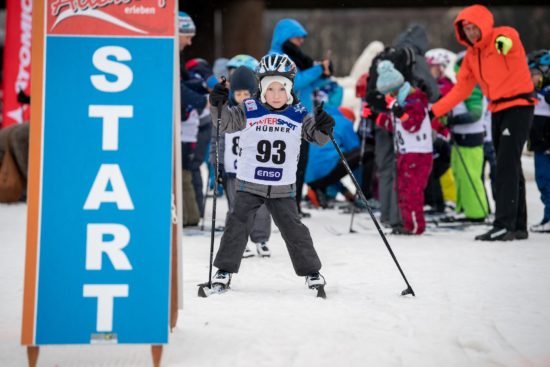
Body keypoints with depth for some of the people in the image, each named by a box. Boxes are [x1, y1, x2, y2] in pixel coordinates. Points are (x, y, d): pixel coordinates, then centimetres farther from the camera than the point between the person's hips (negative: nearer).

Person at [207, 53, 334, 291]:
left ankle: (311, 271, 14)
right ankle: (225, 269, 7)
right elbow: (226, 123, -2)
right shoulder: (249, 110, -4)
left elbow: (316, 136, 6)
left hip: (283, 188, 1)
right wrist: (219, 106, -19)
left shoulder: (298, 115, 1)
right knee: (237, 223, -5)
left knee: (293, 228, 2)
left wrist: (324, 129, -15)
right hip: (249, 184, -1)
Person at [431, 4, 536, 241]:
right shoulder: (471, 56, 8)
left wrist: (504, 43, -57)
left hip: (518, 105, -8)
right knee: (509, 168, 12)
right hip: (497, 110, 8)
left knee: (507, 166, -14)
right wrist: (433, 110, 0)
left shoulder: (504, 36, -12)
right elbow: (461, 90, 8)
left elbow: (509, 38, -36)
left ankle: (504, 225, -16)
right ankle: (518, 226, 19)